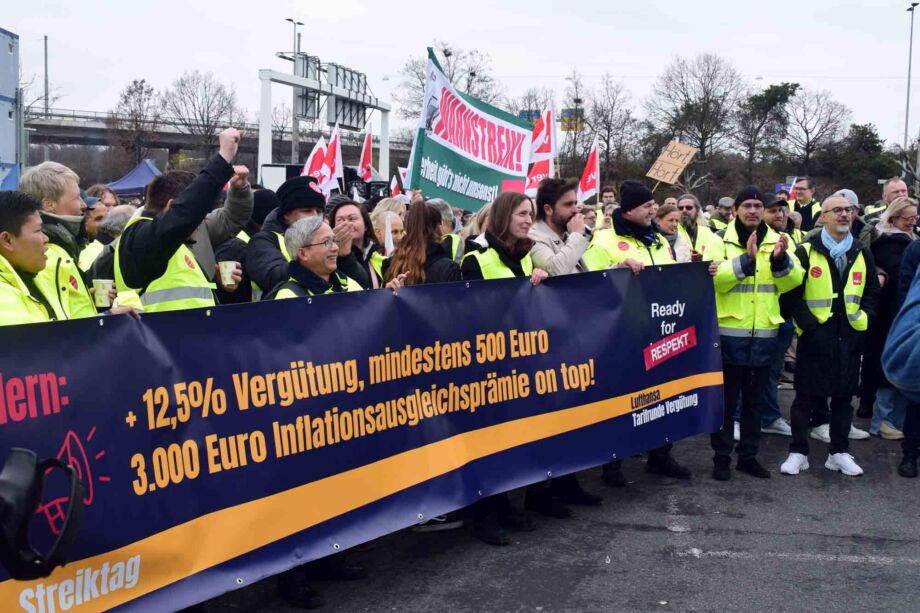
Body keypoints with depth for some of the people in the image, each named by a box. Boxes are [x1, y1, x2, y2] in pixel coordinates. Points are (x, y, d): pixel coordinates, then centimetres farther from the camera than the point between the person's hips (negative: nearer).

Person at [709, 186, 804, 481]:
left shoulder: (776, 241, 8)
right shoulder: (722, 240, -3)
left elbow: (792, 282, -2)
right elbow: (716, 279, -17)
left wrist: (780, 259, -21)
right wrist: (746, 259, -29)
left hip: (764, 333, 4)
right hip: (729, 332, -3)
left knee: (754, 400, 12)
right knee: (726, 398, 4)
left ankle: (748, 455, 24)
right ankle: (721, 456, 14)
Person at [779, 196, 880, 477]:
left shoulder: (862, 254, 10)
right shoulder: (806, 251, -2)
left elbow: (872, 293, 15)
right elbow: (791, 293, -5)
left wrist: (863, 321, 0)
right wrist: (808, 324, -13)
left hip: (850, 337, 4)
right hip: (815, 337, -4)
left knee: (843, 396, 10)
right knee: (806, 395, 3)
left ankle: (839, 453, 22)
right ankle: (798, 453, 12)